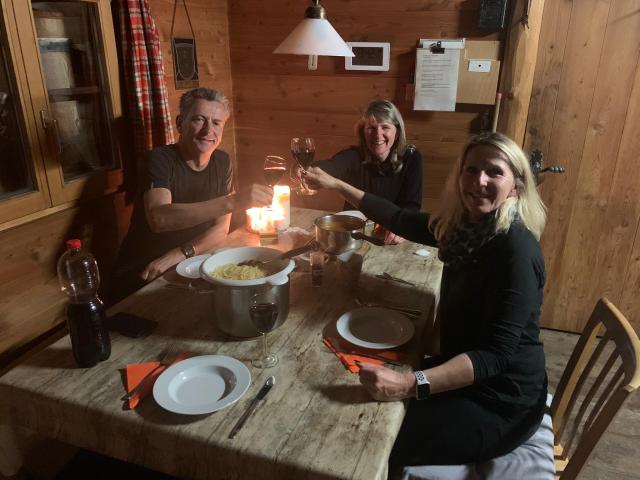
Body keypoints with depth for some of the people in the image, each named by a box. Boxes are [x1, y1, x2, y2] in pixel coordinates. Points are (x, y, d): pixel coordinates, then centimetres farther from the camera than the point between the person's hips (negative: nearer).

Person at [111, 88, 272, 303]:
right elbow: (158, 218, -32)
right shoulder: (161, 159, -13)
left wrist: (177, 255, -18)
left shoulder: (222, 162, 2)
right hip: (139, 276, -4)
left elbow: (221, 229, -2)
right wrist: (233, 202, -38)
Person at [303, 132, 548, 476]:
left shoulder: (516, 248, -26)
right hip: (464, 371, 8)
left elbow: (496, 354, -30)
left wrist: (411, 385, -42)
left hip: (499, 400, -7)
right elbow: (402, 220, 11)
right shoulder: (466, 225, -1)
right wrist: (334, 185, 14)